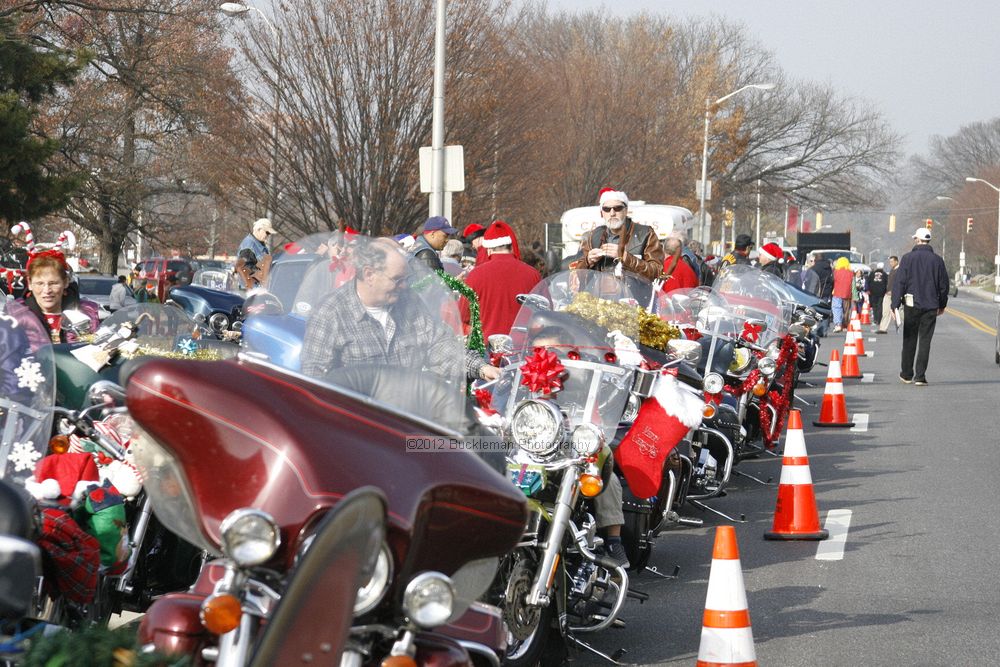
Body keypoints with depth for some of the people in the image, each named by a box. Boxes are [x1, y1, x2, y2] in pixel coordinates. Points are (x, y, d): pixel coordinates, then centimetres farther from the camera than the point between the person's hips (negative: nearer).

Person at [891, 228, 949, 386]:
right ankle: (920, 376, -4)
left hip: (911, 304, -1)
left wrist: (895, 304, -5)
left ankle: (907, 374, 21)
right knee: (925, 341, 2)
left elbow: (899, 283, -7)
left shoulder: (908, 258, -4)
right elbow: (944, 284, 9)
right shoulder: (937, 260, 2)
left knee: (909, 340, 12)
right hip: (931, 306, 1)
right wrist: (942, 305, 22)